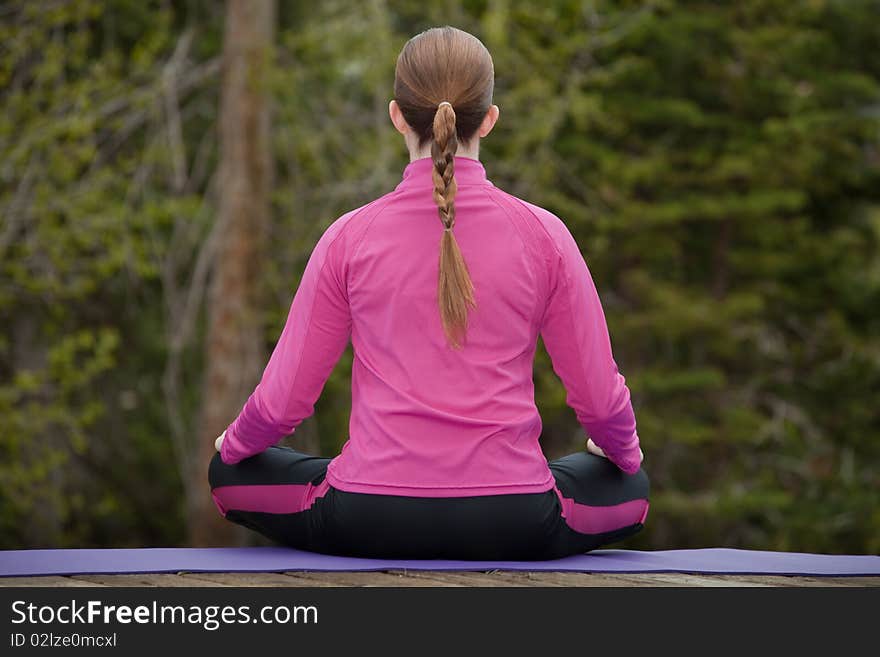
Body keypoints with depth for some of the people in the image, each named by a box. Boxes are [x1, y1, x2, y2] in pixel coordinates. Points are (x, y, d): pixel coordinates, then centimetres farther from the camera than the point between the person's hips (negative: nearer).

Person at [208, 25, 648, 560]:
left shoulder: (350, 238, -4)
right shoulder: (543, 235, -4)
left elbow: (285, 399, 0)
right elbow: (599, 398, 1)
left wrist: (235, 443, 23)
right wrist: (622, 452, 24)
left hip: (371, 522, -1)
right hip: (511, 527, 1)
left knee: (232, 474, 29)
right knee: (629, 488, 33)